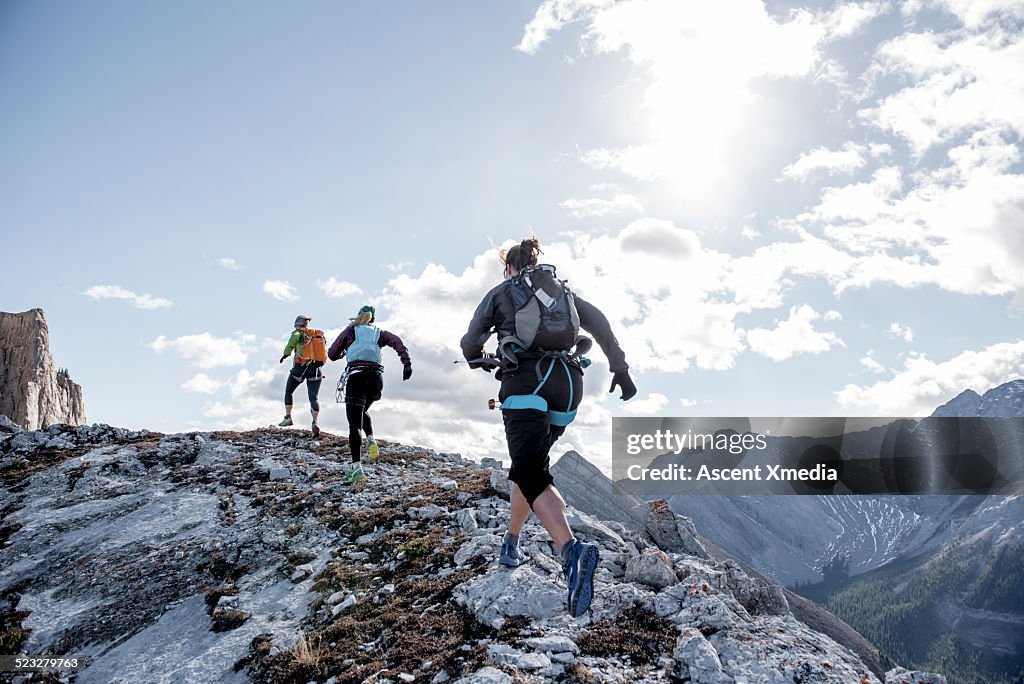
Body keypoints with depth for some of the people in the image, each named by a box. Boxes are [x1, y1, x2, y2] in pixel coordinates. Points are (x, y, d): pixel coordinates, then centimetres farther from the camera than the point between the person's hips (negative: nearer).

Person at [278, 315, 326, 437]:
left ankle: (288, 417, 17)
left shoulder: (299, 332, 3)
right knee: (314, 398, 2)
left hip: (300, 367, -3)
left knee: (288, 391, 21)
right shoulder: (318, 334, 16)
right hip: (315, 369, 3)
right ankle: (315, 422, -19)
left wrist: (286, 353, -22)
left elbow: (294, 337, -21)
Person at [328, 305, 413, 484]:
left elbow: (332, 355, 15)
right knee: (363, 411, 30)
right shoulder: (379, 333, 20)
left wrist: (344, 351, 36)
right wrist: (407, 363, -6)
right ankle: (371, 440, 5)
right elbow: (397, 341, 1)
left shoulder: (350, 331, 14)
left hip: (356, 377, -3)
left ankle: (356, 468, -15)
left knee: (355, 423, -5)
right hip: (376, 377, 3)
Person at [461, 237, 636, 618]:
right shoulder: (563, 290, 24)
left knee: (530, 475, -16)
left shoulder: (501, 292, 15)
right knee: (530, 462, 22)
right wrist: (620, 367, 9)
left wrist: (481, 362, 37)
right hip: (568, 382, 5)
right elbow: (599, 322, 8)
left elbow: (470, 345, 15)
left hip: (525, 380, -5)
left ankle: (572, 551, -38)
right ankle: (511, 544, 27)